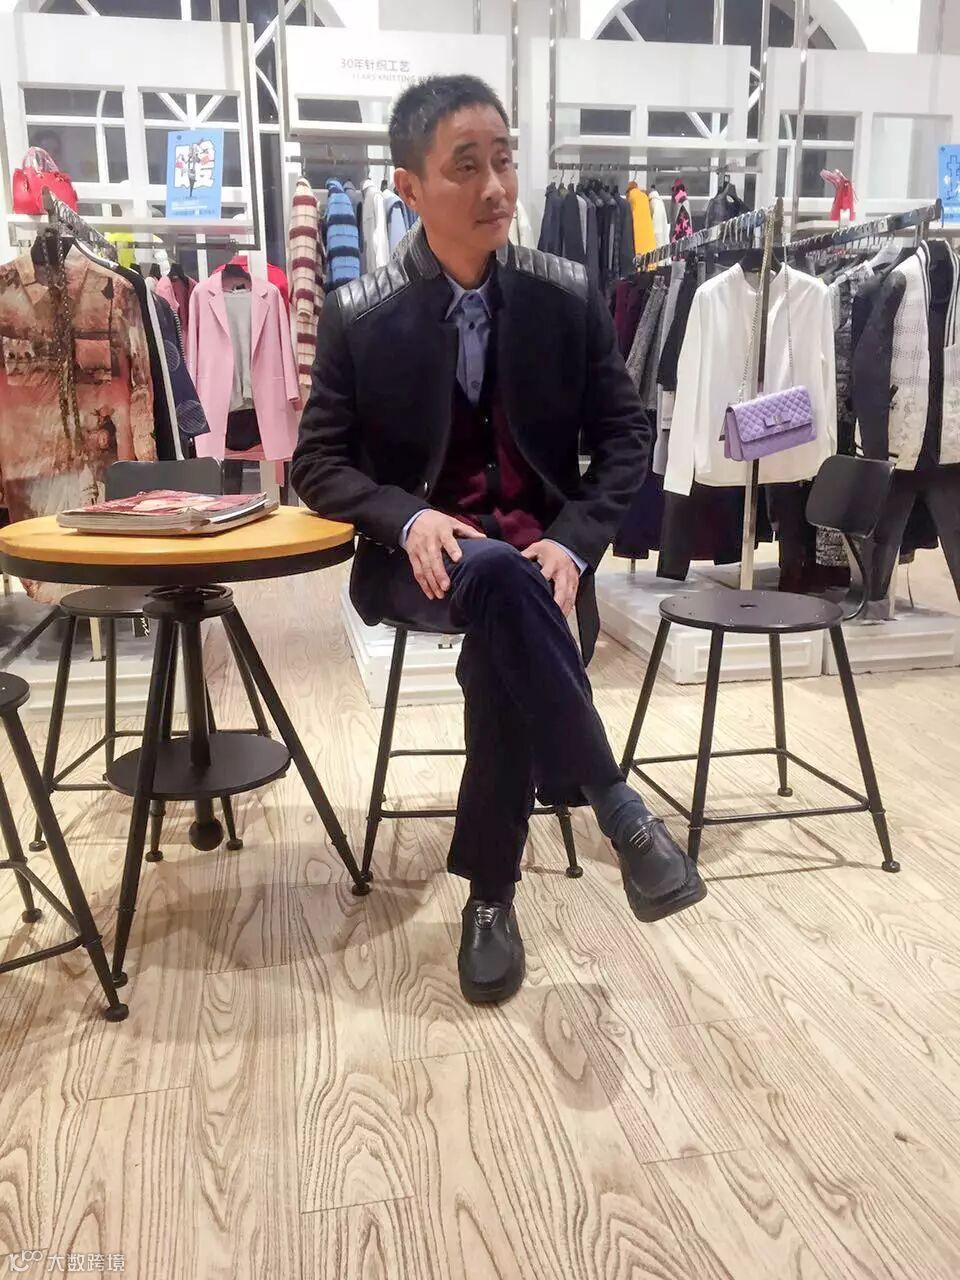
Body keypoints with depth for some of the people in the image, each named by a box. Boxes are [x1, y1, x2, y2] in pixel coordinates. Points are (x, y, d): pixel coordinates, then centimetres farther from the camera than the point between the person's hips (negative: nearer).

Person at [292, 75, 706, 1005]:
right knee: (495, 579, -36)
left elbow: (626, 434, 4)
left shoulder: (567, 296, 0)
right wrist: (406, 518, -19)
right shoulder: (358, 315, -4)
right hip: (420, 555, -1)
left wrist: (574, 541, -12)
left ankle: (489, 894, -10)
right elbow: (317, 463, 0)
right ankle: (613, 804, -26)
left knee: (503, 658, -30)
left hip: (534, 547, 2)